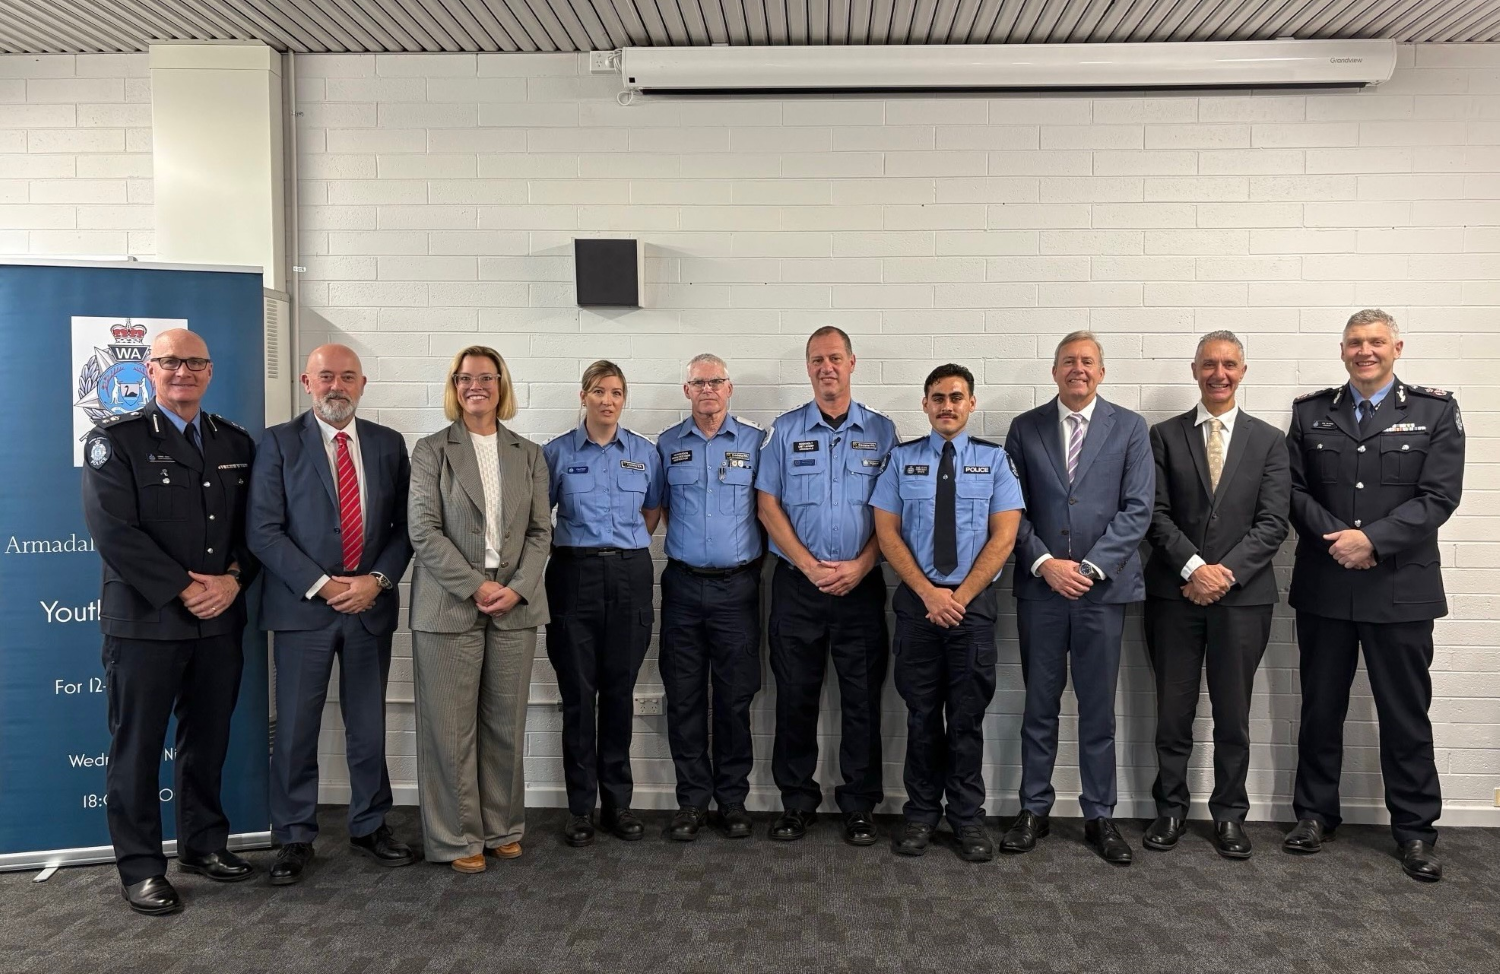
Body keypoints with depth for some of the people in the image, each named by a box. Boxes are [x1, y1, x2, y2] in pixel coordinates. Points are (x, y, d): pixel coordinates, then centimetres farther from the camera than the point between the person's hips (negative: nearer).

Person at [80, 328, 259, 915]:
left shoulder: (237, 443, 10)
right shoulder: (115, 440, -4)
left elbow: (253, 524, 9)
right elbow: (114, 531, -13)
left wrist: (233, 578, -9)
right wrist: (184, 590, -16)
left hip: (220, 620, 4)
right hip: (145, 620, -4)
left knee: (208, 740, 14)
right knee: (137, 747, 5)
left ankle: (204, 845, 29)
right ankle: (140, 867, 18)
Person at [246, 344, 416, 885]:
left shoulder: (388, 444, 8)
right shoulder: (279, 443, 0)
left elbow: (404, 526, 7)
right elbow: (263, 530, -6)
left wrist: (377, 580, -9)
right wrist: (320, 585, -13)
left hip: (371, 605, 2)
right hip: (302, 605, -2)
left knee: (369, 726, 11)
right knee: (296, 729, 5)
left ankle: (370, 828, 26)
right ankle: (295, 839, 19)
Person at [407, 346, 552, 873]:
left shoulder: (528, 454, 11)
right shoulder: (431, 450, 3)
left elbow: (541, 531, 7)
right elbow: (424, 531, -5)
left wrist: (517, 588, -7)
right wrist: (476, 587, -12)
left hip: (515, 604, 3)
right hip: (450, 605, -2)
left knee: (506, 726, 8)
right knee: (451, 727, 2)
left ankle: (502, 828, 21)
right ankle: (458, 838, 14)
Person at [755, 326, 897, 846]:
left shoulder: (881, 431, 5)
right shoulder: (785, 431, 5)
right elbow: (768, 507, 1)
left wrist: (860, 566, -11)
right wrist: (810, 566, -9)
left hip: (860, 584, 0)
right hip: (797, 583, 0)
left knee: (862, 699, 4)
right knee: (795, 696, 6)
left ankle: (859, 806, 17)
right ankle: (797, 802, 19)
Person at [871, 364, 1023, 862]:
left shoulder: (994, 459, 3)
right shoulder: (901, 459, 4)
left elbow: (1003, 536, -2)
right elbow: (887, 533, 0)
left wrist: (960, 596, -10)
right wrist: (928, 592, -10)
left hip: (974, 601, 0)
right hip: (916, 600, 1)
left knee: (968, 714, 6)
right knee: (921, 712, 8)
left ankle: (968, 818, 19)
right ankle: (921, 813, 20)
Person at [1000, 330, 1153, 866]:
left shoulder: (1130, 428, 4)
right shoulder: (1025, 428, 6)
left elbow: (1137, 509, -3)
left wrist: (1090, 567, -11)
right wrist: (1044, 562, -10)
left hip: (1103, 587, -1)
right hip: (1040, 586, 1)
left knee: (1099, 709, 7)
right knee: (1039, 705, 9)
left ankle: (1100, 816, 20)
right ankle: (1034, 810, 21)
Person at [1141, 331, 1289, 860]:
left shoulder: (1268, 440, 6)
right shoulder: (1165, 436, 6)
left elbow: (1272, 522, -2)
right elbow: (1157, 515, -2)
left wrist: (1226, 572, -13)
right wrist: (1194, 567, -14)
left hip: (1243, 594, 0)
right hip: (1174, 593, 0)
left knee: (1233, 714, 8)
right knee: (1173, 712, 7)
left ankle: (1229, 814, 22)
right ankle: (1170, 809, 21)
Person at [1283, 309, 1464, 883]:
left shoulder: (1436, 411, 1)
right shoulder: (1310, 413, 7)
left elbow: (1439, 496, -7)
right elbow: (1294, 490, 2)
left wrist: (1372, 539, -17)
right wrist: (1335, 538, -14)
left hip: (1401, 587, -2)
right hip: (1323, 587, 2)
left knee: (1406, 712, 7)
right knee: (1320, 706, 12)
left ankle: (1415, 827, 22)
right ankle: (1315, 812, 25)